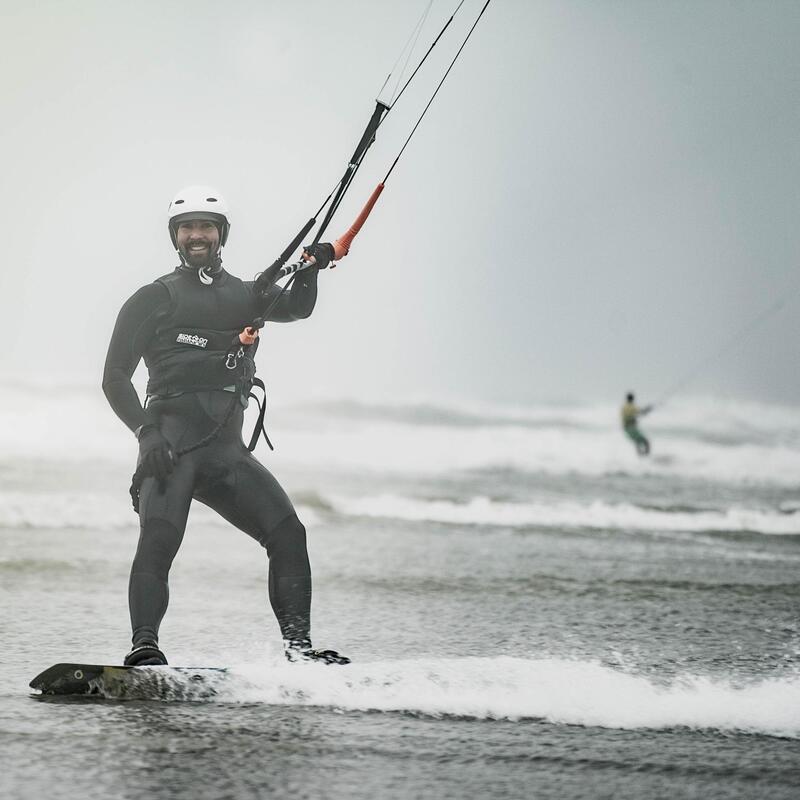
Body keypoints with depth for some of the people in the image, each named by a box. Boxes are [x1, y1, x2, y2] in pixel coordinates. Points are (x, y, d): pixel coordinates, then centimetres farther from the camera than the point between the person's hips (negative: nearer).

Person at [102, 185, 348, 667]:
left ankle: (298, 645, -8)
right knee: (158, 541, -22)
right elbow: (115, 377, 4)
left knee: (288, 532, -8)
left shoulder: (246, 295, 22)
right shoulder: (154, 299, 9)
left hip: (227, 450, 4)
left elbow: (296, 308, 4)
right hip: (171, 445, -4)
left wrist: (310, 270, -17)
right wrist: (147, 431, -12)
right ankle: (144, 650, -29)